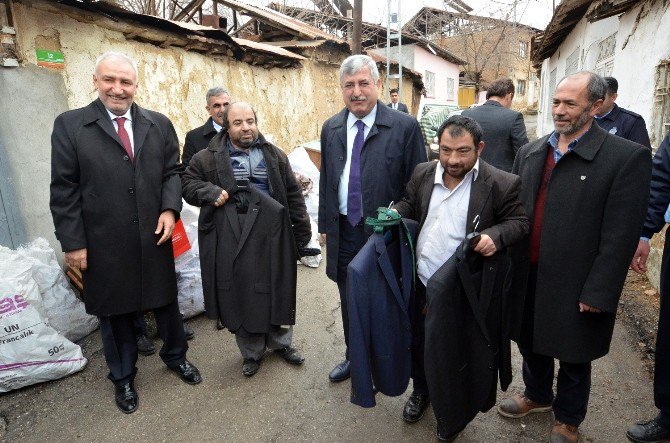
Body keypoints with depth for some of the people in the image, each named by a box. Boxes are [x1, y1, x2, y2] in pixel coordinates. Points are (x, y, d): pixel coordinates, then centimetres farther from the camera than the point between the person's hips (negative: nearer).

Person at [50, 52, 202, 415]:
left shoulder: (159, 124, 4)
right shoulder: (70, 125, -3)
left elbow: (172, 171, 7)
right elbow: (64, 189, -5)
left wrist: (170, 208, -11)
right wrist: (73, 242, -7)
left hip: (154, 236, 2)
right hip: (104, 244, -2)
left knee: (166, 301, 17)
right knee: (115, 311, 15)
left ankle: (175, 356, 43)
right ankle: (122, 377, 37)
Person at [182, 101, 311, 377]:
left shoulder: (275, 156, 7)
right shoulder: (208, 158, 1)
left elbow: (293, 195, 7)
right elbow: (188, 184, 9)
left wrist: (302, 231, 5)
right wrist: (210, 192, -13)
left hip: (272, 239, 2)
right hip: (231, 243, -1)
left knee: (278, 292, 13)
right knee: (241, 297, 9)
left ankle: (281, 342, 37)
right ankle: (252, 352, 31)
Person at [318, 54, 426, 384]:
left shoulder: (404, 126, -10)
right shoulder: (331, 128, 6)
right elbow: (326, 180, 11)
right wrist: (325, 223, 11)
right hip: (343, 231, 5)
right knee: (348, 300, 19)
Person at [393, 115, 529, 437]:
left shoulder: (502, 184, -14)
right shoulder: (423, 173, 0)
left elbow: (519, 222, -7)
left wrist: (496, 236, -26)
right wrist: (394, 214, -8)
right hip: (420, 283, 4)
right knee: (418, 343, 22)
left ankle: (452, 406, 45)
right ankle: (421, 390, 50)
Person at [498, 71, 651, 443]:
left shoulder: (627, 157, -11)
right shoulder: (529, 153, 5)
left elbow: (620, 235, -14)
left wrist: (598, 294, -15)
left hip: (573, 286, -4)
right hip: (526, 276, 5)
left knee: (573, 359, 16)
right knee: (530, 344, 23)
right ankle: (537, 395, 51)